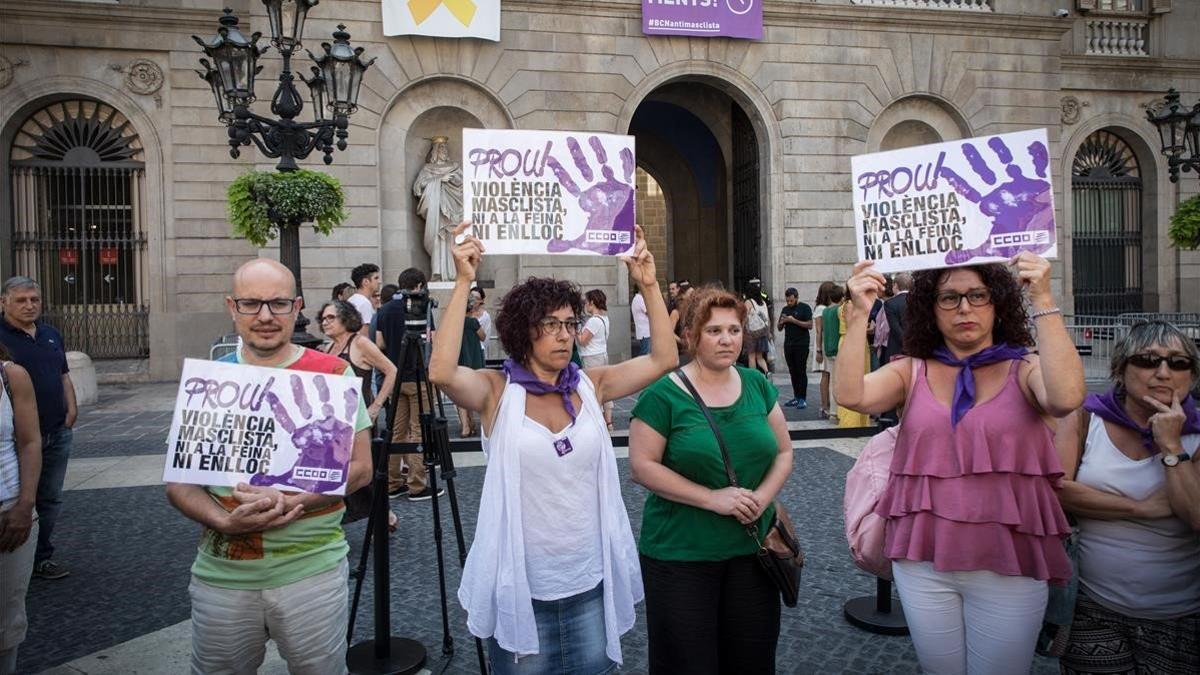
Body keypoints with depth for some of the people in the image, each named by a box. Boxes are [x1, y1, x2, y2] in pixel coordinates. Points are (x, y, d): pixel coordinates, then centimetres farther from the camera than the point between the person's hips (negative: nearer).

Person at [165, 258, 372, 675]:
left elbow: (359, 467, -5)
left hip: (313, 571, -2)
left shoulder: (333, 374, -5)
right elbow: (178, 482, 4)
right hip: (220, 576, 2)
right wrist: (224, 521, -16)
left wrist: (290, 502, -21)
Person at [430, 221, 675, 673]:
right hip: (520, 586, -3)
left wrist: (648, 284, -9)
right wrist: (464, 282, -29)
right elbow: (441, 372, -28)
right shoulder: (498, 391, -10)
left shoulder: (590, 386, 1)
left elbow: (664, 358, -3)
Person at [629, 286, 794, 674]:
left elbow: (783, 451, 9)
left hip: (752, 548, 5)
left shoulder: (758, 385, 4)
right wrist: (712, 498, -20)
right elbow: (642, 465, -14)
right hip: (681, 554, -4)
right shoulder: (664, 394, -11)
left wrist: (762, 497, -11)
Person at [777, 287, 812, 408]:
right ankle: (796, 397, 13)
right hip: (788, 345, 6)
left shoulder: (805, 308, -2)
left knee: (801, 372, -5)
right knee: (793, 372, 7)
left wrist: (794, 321, -17)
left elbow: (810, 325, -11)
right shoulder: (785, 309, 15)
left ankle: (803, 399, -3)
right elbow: (779, 328, 17)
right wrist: (781, 322, -5)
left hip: (801, 345, -6)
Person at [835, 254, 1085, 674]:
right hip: (923, 561, 2)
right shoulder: (913, 372, 2)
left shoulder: (1025, 371, -2)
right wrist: (860, 313, -20)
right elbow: (850, 395, -15)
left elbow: (1067, 397, -25)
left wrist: (1043, 301, -24)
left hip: (1007, 566, -2)